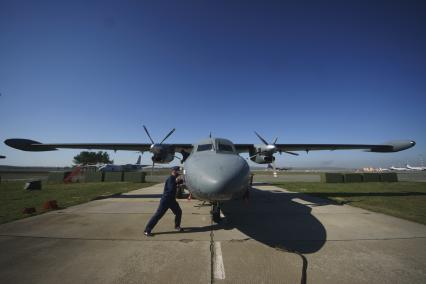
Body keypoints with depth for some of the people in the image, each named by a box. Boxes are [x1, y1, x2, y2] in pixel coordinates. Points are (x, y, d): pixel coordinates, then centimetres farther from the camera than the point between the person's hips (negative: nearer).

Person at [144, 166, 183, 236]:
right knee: (158, 215, -6)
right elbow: (171, 189, -29)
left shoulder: (174, 179, 8)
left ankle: (177, 226, 33)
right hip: (166, 200, -9)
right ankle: (147, 231, 4)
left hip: (172, 200, 9)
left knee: (178, 212, 12)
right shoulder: (170, 179, -20)